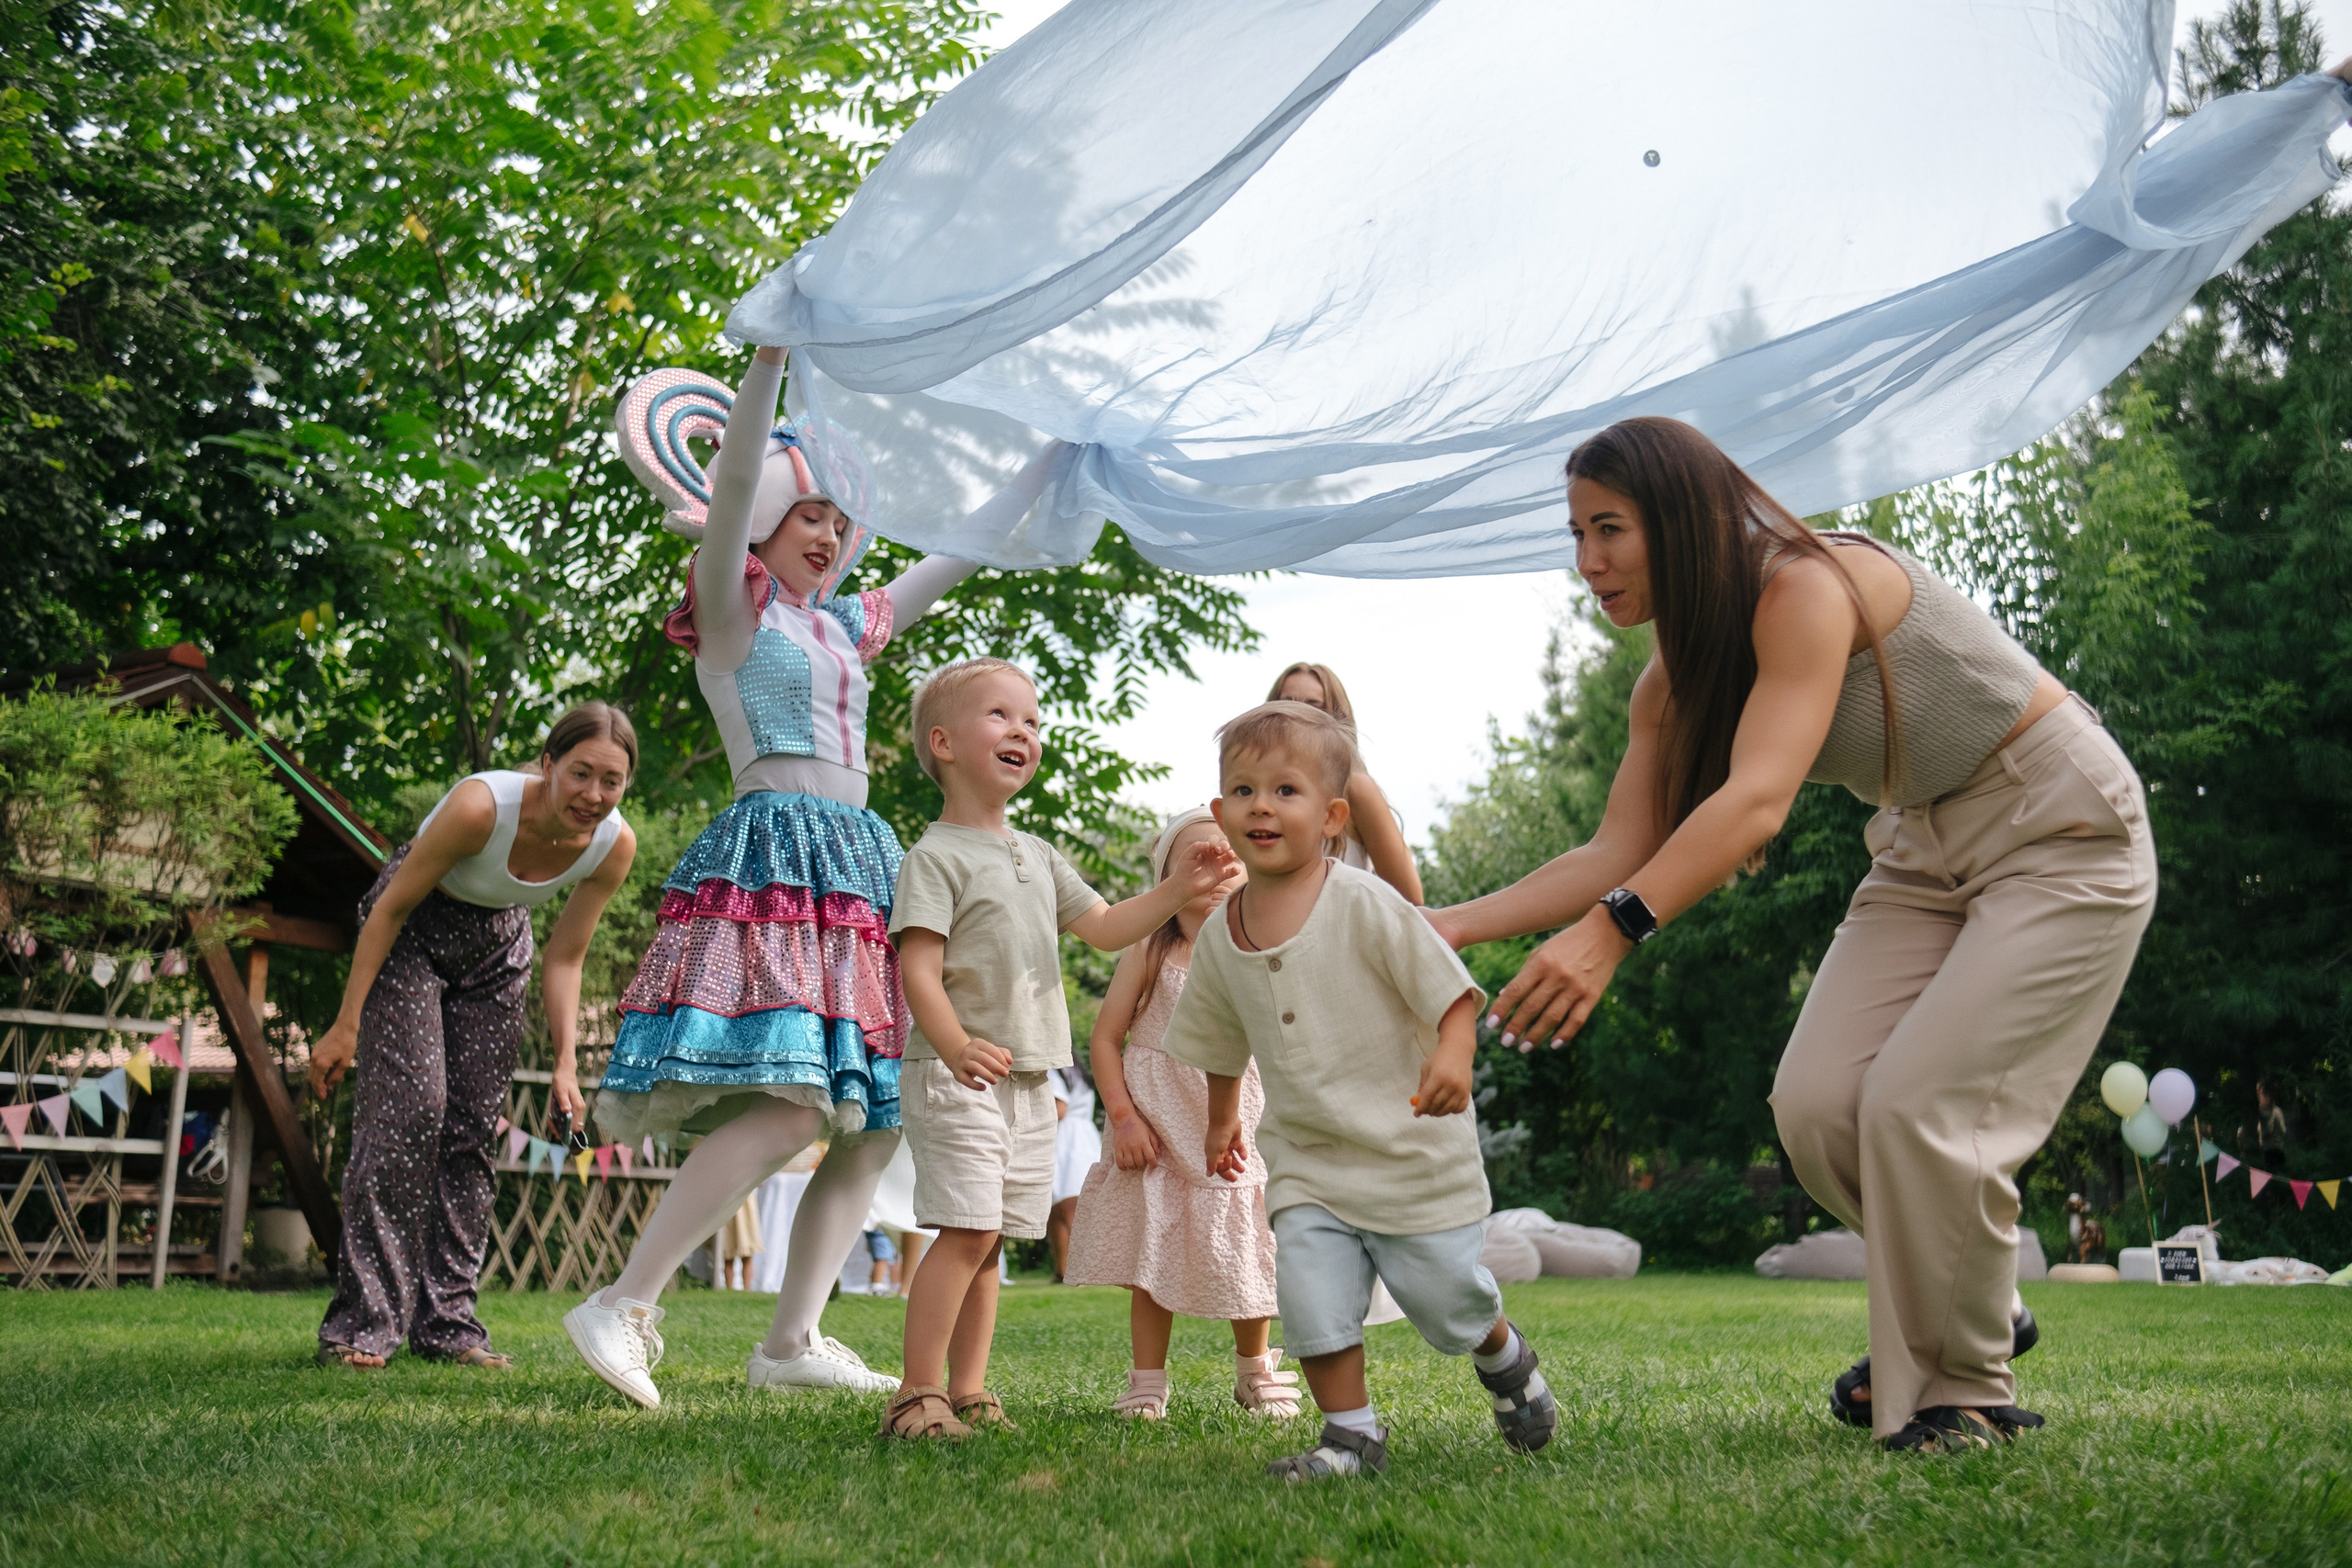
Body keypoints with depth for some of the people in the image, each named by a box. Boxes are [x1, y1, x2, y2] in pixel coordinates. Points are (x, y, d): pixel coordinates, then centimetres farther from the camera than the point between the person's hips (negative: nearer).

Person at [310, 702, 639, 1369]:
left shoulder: (615, 846, -22)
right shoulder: (481, 806, -36)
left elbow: (564, 959, -8)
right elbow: (391, 910, -22)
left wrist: (566, 1064, -16)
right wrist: (346, 1025, -19)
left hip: (497, 944, 4)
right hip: (411, 928, -4)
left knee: (475, 1126, 0)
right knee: (409, 1105, -16)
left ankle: (446, 1321, 6)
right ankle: (363, 1323, -12)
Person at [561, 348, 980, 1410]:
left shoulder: (844, 626, 24)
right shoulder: (733, 602, 5)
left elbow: (949, 562, 35)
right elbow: (734, 479, -12)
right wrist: (776, 345, -19)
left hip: (857, 867, 8)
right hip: (773, 854, -8)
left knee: (874, 1124, 2)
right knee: (789, 1104, -24)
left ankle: (792, 1341, 9)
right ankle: (624, 1307, -18)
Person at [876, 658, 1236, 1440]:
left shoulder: (1037, 855, 18)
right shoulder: (936, 856, -7)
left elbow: (1106, 928, 20)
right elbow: (918, 967, -16)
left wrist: (1178, 889, 5)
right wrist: (957, 1046, -30)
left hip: (1030, 1080, 8)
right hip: (956, 1076, -7)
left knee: (991, 1240, 9)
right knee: (968, 1231, -14)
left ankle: (967, 1390, 16)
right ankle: (916, 1395, -7)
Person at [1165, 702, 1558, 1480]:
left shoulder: (1366, 905, -15)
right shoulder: (1219, 936, 2)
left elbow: (1453, 991, -14)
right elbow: (1222, 1044, 19)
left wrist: (1452, 1054, -32)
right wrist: (1221, 1120, 29)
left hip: (1411, 1150, -4)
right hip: (1306, 1161, 4)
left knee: (1445, 1300, 4)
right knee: (1311, 1297, -12)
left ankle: (1504, 1358, 38)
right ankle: (1352, 1435, 6)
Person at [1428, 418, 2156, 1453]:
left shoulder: (1808, 585, -27)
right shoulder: (1672, 683, -1)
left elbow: (1758, 802, -41)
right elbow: (1617, 854, -4)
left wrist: (1609, 932, -52)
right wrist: (1449, 927, -14)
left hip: (2061, 833, -8)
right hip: (1924, 850, 8)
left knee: (1917, 1105, -18)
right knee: (1817, 1103, -7)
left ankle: (1967, 1393, 3)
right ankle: (1974, 1310, 18)